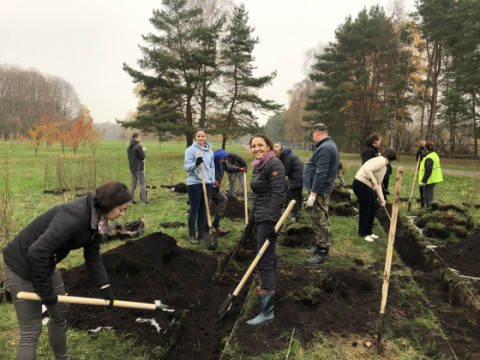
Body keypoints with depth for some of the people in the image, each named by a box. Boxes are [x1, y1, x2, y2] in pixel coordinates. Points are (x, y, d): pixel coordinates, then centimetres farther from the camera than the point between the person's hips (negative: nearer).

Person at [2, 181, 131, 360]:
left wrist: (104, 285, -4)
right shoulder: (75, 216, -34)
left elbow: (93, 256, 4)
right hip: (22, 266, -9)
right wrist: (45, 291, -24)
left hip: (46, 264, 9)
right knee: (31, 330, 0)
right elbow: (37, 252, -37)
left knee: (60, 312, 21)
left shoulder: (96, 218, -5)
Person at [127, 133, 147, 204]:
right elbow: (142, 157, -14)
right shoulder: (138, 147, -15)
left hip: (132, 167, 8)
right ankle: (144, 201, -5)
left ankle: (131, 200, 15)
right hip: (139, 167, -8)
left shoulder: (129, 147, 12)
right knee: (142, 184, -3)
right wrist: (143, 150, 2)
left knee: (133, 184, 14)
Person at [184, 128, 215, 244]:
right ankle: (191, 234, 14)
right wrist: (196, 163, -30)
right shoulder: (190, 150, -5)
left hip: (207, 184, 5)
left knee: (203, 209, 11)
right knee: (194, 210, 2)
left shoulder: (210, 151, 11)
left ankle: (201, 233, 22)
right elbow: (186, 167, -11)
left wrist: (213, 181, 9)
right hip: (194, 183, -5)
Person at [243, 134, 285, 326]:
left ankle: (267, 311, -2)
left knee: (264, 262, -9)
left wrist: (271, 222, -26)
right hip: (261, 217, 10)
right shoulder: (258, 166, 15)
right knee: (269, 256, 25)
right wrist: (251, 219, 20)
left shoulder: (274, 164, -14)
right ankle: (268, 288, 45)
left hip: (269, 219, -10)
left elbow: (278, 195, -21)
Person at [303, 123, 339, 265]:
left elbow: (321, 173, -26)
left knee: (319, 221, -4)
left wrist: (313, 194, -26)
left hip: (319, 191, -11)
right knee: (319, 220, 18)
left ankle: (323, 253, 3)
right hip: (322, 189, 11)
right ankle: (320, 247, 29)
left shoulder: (324, 148, -19)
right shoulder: (330, 145, 16)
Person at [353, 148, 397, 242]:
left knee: (372, 208, 17)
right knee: (365, 210, 0)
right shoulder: (381, 161, -13)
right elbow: (367, 169, -29)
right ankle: (363, 234, 14)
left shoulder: (384, 165, 19)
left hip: (367, 186, 10)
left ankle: (369, 232, 30)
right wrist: (374, 182, -25)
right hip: (361, 185, -10)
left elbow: (378, 184, 20)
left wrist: (382, 199, 17)